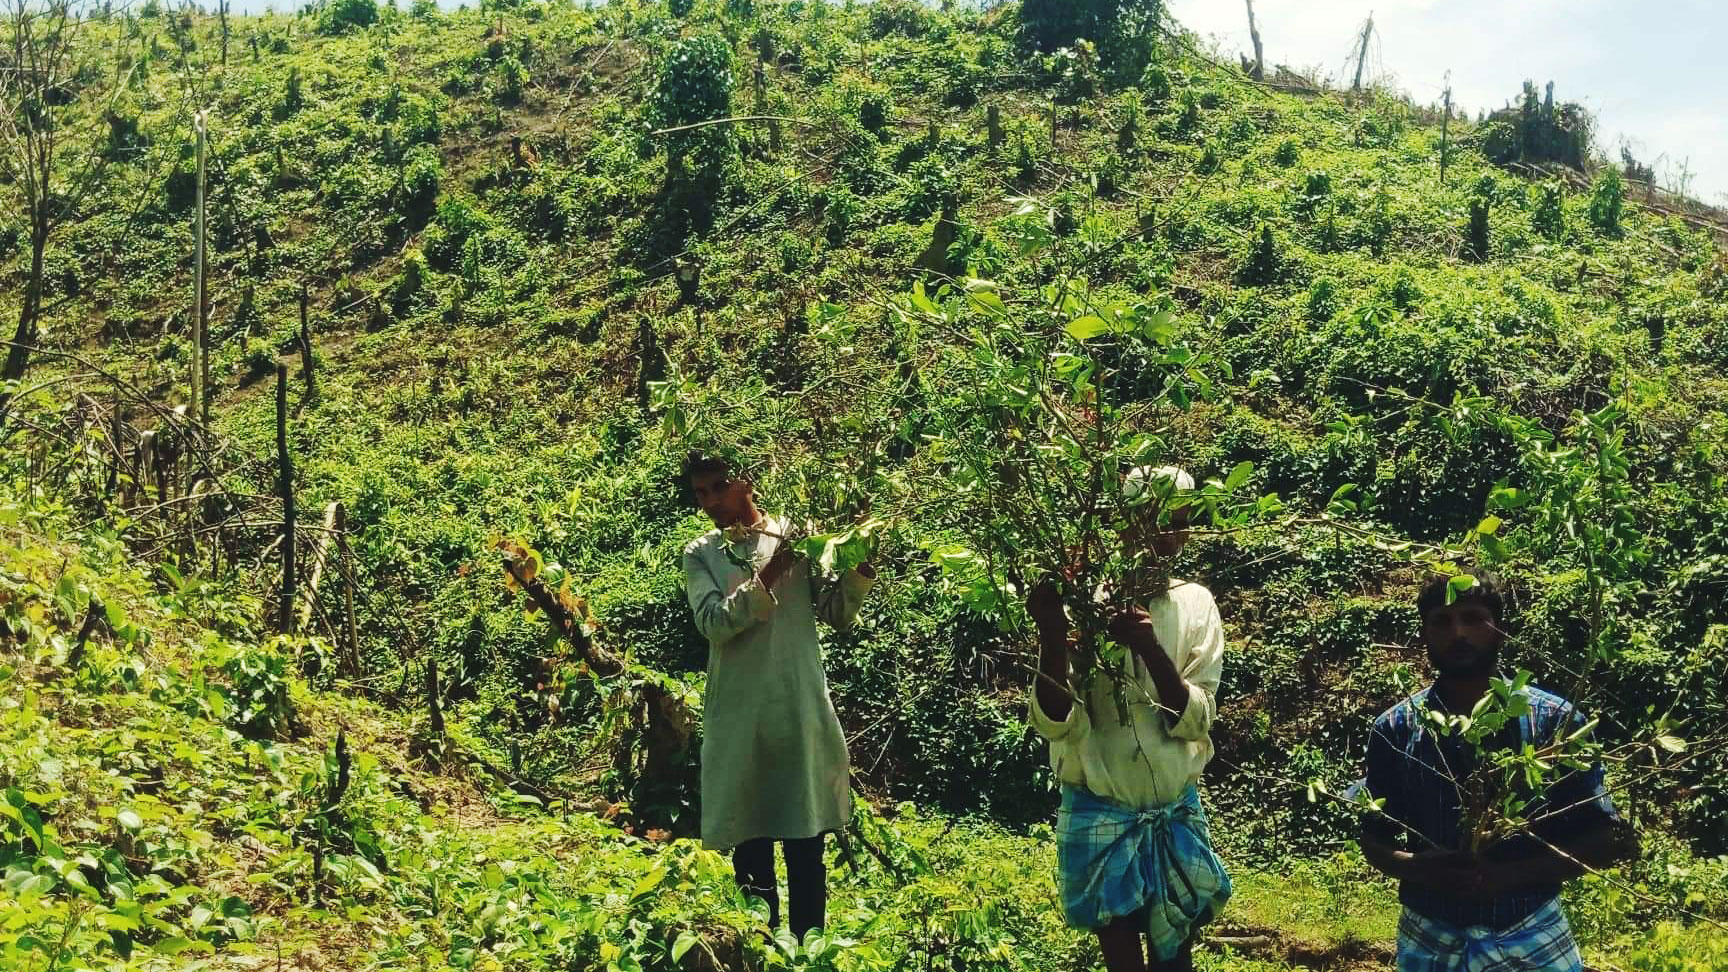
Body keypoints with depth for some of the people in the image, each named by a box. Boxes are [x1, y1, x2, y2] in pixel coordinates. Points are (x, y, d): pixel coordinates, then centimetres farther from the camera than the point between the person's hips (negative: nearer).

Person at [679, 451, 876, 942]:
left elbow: (837, 614, 7)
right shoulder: (701, 555, 7)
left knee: (807, 845, 4)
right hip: (739, 715, 0)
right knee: (750, 846, 7)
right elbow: (713, 623, -10)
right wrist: (768, 577, -21)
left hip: (800, 708, 0)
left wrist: (859, 567, -11)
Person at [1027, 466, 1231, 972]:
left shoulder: (1195, 604, -3)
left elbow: (1194, 721, -11)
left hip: (1175, 816, 2)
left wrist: (1151, 650, -27)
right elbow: (1055, 723, -15)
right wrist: (1050, 635, -30)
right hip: (1100, 817, -2)